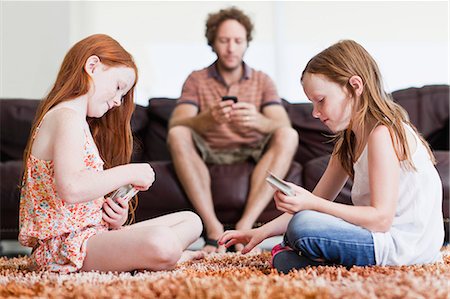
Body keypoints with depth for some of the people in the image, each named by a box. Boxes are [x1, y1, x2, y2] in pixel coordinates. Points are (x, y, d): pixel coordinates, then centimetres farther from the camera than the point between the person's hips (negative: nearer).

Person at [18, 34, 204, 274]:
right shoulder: (67, 117, -11)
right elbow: (70, 189, -29)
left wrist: (116, 219, -2)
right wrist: (129, 172, -17)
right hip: (64, 244, -11)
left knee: (191, 221, 15)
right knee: (161, 242, -34)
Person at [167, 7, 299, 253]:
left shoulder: (262, 81, 7)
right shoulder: (197, 80, 4)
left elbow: (282, 126, -11)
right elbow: (176, 124, -14)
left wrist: (257, 120, -36)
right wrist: (208, 118, -37)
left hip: (253, 154, 1)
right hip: (209, 156, -1)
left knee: (288, 136, -25)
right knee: (178, 135, -27)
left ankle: (245, 225, -33)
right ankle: (213, 227, -33)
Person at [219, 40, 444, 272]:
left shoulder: (383, 133, -16)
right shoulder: (348, 141, 14)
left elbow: (381, 218, -23)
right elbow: (319, 201, 11)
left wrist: (311, 204, -27)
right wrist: (262, 232, 1)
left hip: (407, 246, -10)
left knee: (303, 226, -27)